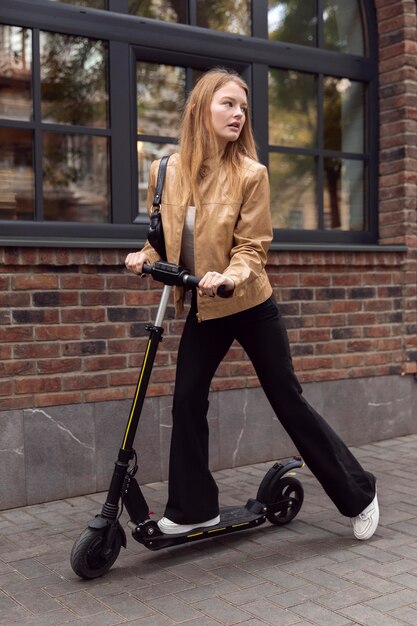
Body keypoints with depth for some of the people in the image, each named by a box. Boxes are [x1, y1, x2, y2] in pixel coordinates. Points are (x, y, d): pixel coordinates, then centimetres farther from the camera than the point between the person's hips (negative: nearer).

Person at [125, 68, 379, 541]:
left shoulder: (250, 173, -13)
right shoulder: (166, 171, -3)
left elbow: (252, 246, -13)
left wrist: (229, 277, -33)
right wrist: (146, 257, -10)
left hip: (251, 306, -4)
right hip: (203, 309, 4)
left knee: (288, 401, 2)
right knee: (187, 400, 1)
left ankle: (358, 494, 19)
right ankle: (193, 508, 18)